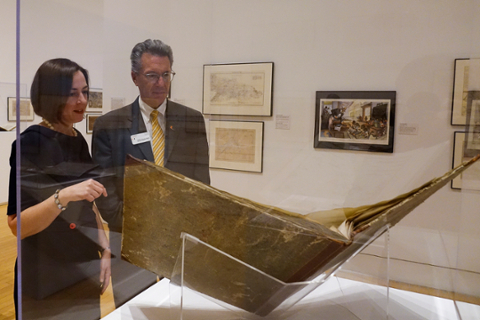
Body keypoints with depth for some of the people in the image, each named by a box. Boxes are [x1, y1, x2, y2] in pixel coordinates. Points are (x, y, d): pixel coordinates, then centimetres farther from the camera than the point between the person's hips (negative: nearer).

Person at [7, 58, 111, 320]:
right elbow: (17, 225, -20)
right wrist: (62, 196, -34)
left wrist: (104, 250, 7)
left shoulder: (78, 141, 4)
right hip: (45, 281, -7)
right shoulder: (31, 143, -16)